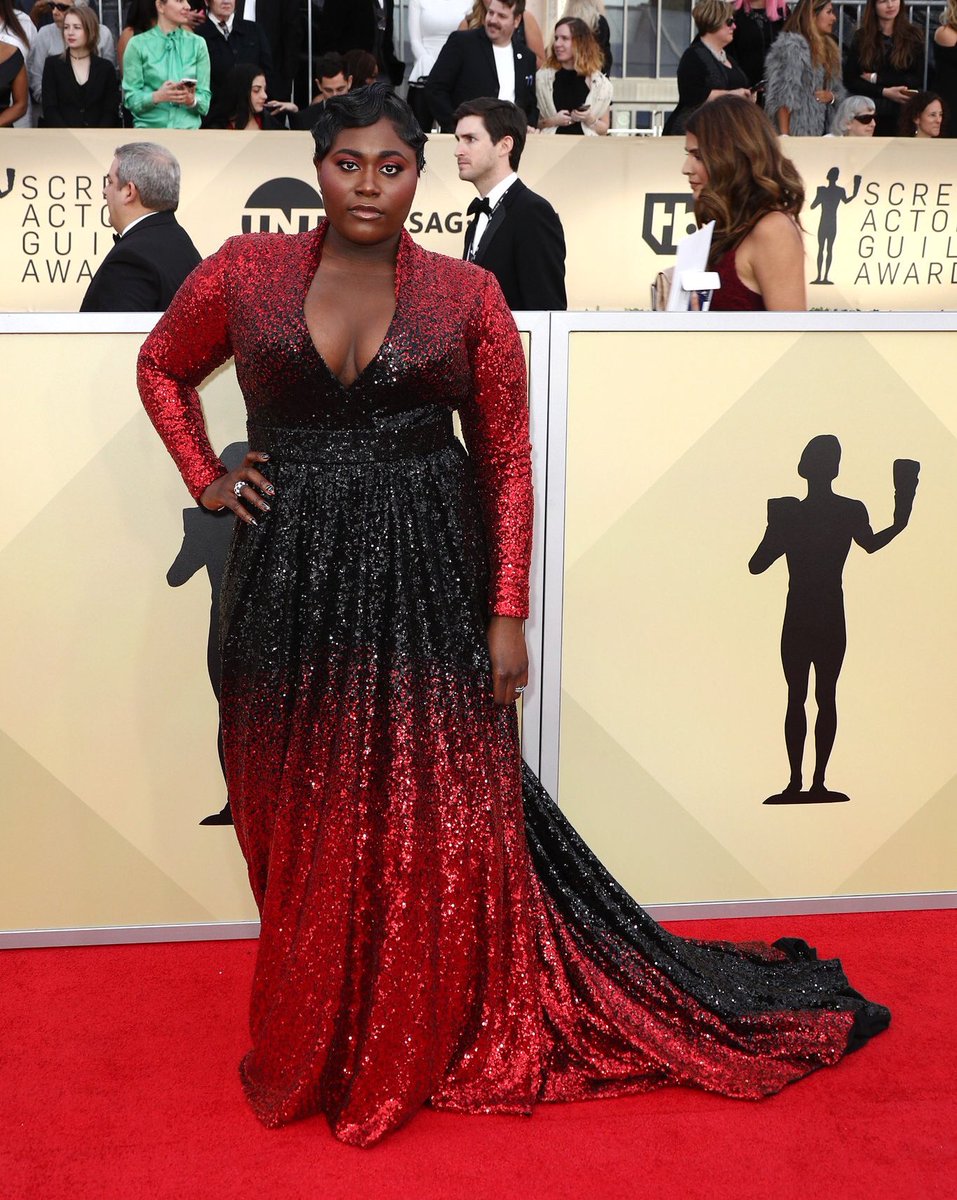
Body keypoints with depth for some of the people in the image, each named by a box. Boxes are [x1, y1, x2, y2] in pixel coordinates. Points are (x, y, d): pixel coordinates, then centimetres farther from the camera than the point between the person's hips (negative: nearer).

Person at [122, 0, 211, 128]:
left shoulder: (197, 43, 5)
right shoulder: (138, 44, 1)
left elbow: (204, 97, 4)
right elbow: (131, 97, -2)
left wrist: (192, 100, -18)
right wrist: (157, 96, -21)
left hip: (189, 128, 2)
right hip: (149, 128, -1)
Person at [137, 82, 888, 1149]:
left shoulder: (467, 296, -1)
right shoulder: (247, 272, 2)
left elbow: (508, 461, 1)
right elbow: (162, 365, 20)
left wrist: (508, 615, -3)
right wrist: (205, 478, 7)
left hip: (426, 584, -1)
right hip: (288, 586, 2)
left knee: (436, 826, 2)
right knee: (306, 830, 10)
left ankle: (418, 1048, 24)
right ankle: (309, 1049, 31)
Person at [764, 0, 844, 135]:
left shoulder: (828, 47, 17)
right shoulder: (791, 46, -9)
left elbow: (839, 90, 21)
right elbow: (783, 97, -16)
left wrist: (831, 96, -2)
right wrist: (784, 135, -22)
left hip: (823, 131, 8)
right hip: (799, 133, -8)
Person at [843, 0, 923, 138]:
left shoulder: (913, 35, 5)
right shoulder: (861, 37, 6)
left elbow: (918, 80, -2)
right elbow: (849, 80, -1)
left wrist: (876, 78, -8)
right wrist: (884, 92, -13)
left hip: (903, 114, 0)